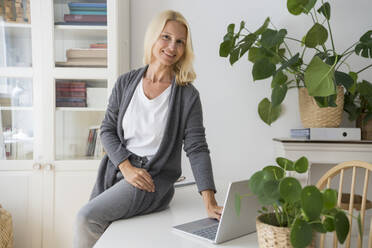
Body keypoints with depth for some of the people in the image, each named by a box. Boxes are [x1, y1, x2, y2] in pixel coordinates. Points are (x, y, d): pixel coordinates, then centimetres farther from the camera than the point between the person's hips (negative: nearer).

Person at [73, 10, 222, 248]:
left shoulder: (188, 96, -8)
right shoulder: (126, 82, 2)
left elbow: (197, 149, -10)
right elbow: (107, 130, 5)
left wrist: (210, 203, -19)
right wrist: (126, 167, -10)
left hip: (154, 178, -4)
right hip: (116, 172, 4)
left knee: (87, 218, -17)